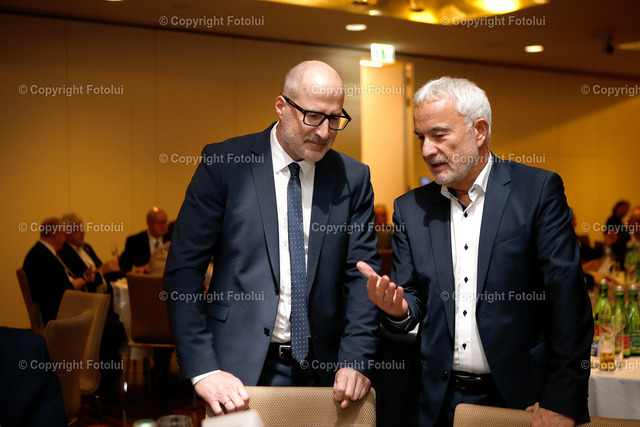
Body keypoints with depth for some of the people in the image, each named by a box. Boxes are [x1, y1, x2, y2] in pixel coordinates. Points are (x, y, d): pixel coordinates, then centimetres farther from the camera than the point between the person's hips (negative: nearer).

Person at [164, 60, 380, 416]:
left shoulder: (353, 179, 2)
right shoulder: (225, 164, -6)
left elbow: (362, 275, 1)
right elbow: (184, 269, -8)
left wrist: (356, 360, -12)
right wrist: (203, 369, -15)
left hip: (324, 373, 3)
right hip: (241, 370, -2)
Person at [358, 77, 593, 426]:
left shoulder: (539, 190, -6)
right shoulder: (411, 208, 5)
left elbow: (567, 296, -11)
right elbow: (412, 298, 8)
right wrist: (398, 309, -16)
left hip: (523, 397, -3)